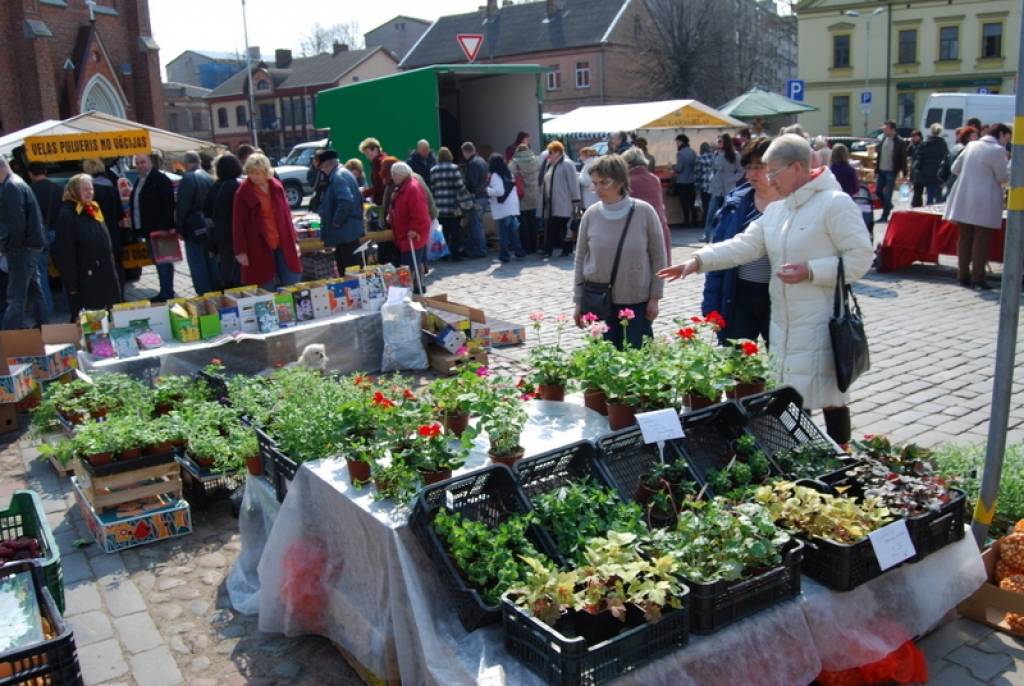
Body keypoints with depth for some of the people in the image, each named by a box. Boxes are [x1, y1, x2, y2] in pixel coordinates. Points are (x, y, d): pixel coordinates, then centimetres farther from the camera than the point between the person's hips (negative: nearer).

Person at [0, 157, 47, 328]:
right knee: (33, 290, 15)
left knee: (16, 295, -10)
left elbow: (17, 221, -21)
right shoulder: (19, 183, 17)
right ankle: (40, 326, 22)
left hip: (22, 247, -10)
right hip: (32, 245, 10)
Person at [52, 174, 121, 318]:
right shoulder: (67, 214, -13)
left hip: (104, 277, 8)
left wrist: (112, 272, 19)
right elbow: (66, 254, -17)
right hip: (85, 280, -8)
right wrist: (72, 284, -19)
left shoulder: (94, 210, 13)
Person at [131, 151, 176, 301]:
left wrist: (166, 227, -23)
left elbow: (168, 204, -17)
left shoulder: (160, 179, -10)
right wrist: (136, 226, 12)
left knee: (163, 261, -6)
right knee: (157, 261, 12)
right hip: (148, 229, 9)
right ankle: (164, 292, 19)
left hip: (160, 229, -9)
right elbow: (137, 205, 20)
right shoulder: (140, 181, 17)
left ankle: (167, 293, -3)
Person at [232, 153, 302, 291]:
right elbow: (238, 224, -6)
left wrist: (294, 240, 12)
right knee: (266, 289, 1)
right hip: (259, 247, -4)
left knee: (293, 284, 8)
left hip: (282, 244, 4)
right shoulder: (243, 192, -7)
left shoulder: (277, 186, 5)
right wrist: (240, 250, -9)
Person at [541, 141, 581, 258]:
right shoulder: (550, 165, 18)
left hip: (563, 204, -7)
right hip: (551, 205, 7)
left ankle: (567, 249, 6)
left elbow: (573, 183, -9)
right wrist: (543, 201, 18)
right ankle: (548, 249, 8)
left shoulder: (567, 164, -7)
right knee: (551, 228, 6)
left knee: (565, 228, -2)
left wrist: (575, 200, -12)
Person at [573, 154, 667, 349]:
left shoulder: (644, 212, -8)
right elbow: (581, 258, 5)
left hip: (637, 299, -1)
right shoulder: (591, 215, -4)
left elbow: (658, 256, -1)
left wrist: (654, 297, -2)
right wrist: (578, 301, 5)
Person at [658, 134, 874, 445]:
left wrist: (810, 271, -21)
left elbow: (861, 257, -13)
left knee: (829, 396, 1)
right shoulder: (776, 210, 12)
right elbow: (744, 245, 5)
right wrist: (698, 261, -5)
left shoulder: (835, 203, -12)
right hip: (783, 321, 8)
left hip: (821, 323, -8)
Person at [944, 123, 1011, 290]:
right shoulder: (998, 150, -9)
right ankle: (977, 278, -2)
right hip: (984, 203, -6)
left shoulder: (971, 145, 9)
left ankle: (963, 276, 13)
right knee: (981, 239, -1)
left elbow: (955, 168, 15)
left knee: (964, 238, 10)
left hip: (964, 201, 6)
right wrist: (1010, 165, 11)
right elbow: (1003, 177, -6)